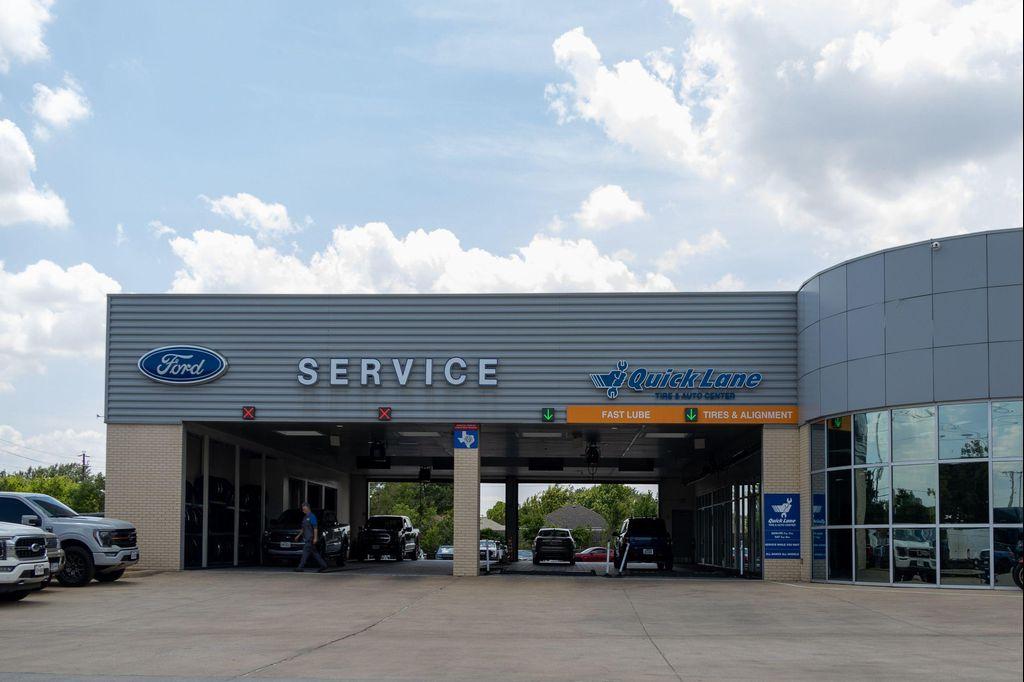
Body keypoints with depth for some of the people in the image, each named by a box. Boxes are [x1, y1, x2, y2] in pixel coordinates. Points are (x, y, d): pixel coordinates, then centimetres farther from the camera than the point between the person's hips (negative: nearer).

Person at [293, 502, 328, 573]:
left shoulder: (312, 516, -9)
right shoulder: (305, 517, 19)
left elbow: (315, 528, -14)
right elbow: (303, 529, 27)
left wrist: (315, 538, -20)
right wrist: (298, 536, 22)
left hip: (310, 538, -9)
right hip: (306, 538, 9)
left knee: (306, 551, -11)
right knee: (314, 553, 9)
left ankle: (301, 567, -12)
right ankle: (323, 565, 13)